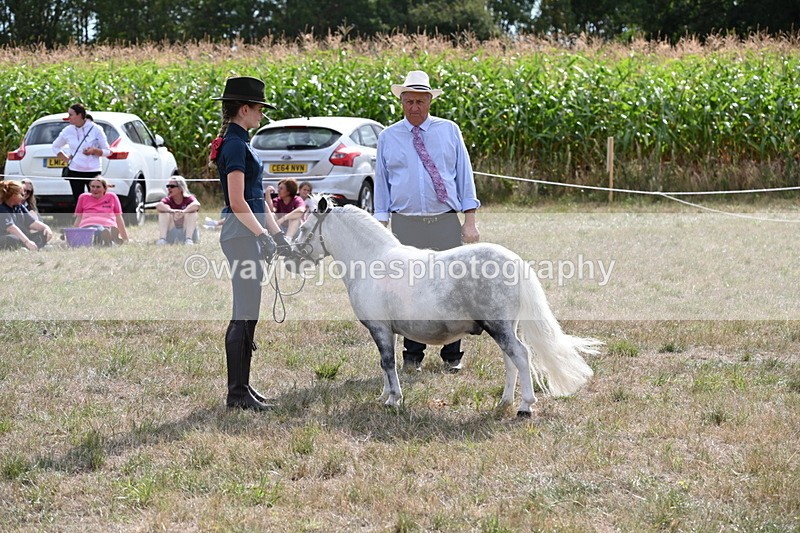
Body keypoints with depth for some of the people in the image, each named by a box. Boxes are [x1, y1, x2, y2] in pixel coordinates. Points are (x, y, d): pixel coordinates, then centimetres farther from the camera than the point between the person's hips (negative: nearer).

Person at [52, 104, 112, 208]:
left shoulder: (96, 129, -4)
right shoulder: (68, 131, 5)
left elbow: (107, 151, 0)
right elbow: (55, 147, 21)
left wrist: (94, 151, -19)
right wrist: (66, 159, 7)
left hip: (93, 171, -3)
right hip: (75, 171, 3)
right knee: (78, 203, 2)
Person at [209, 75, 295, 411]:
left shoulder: (240, 143, 17)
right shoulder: (235, 145, -13)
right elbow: (237, 201, -19)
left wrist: (277, 234, 20)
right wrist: (263, 235, -21)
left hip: (250, 233, 10)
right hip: (241, 233, -10)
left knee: (247, 313, 13)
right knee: (244, 314, -7)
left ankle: (241, 387, 19)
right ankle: (237, 393, -4)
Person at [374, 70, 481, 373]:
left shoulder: (449, 131, 8)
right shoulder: (388, 137, 9)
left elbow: (464, 175, 7)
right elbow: (382, 182, 11)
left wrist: (470, 221, 1)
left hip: (446, 222, 0)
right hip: (406, 224, 0)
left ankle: (452, 356, 9)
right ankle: (412, 356, 12)